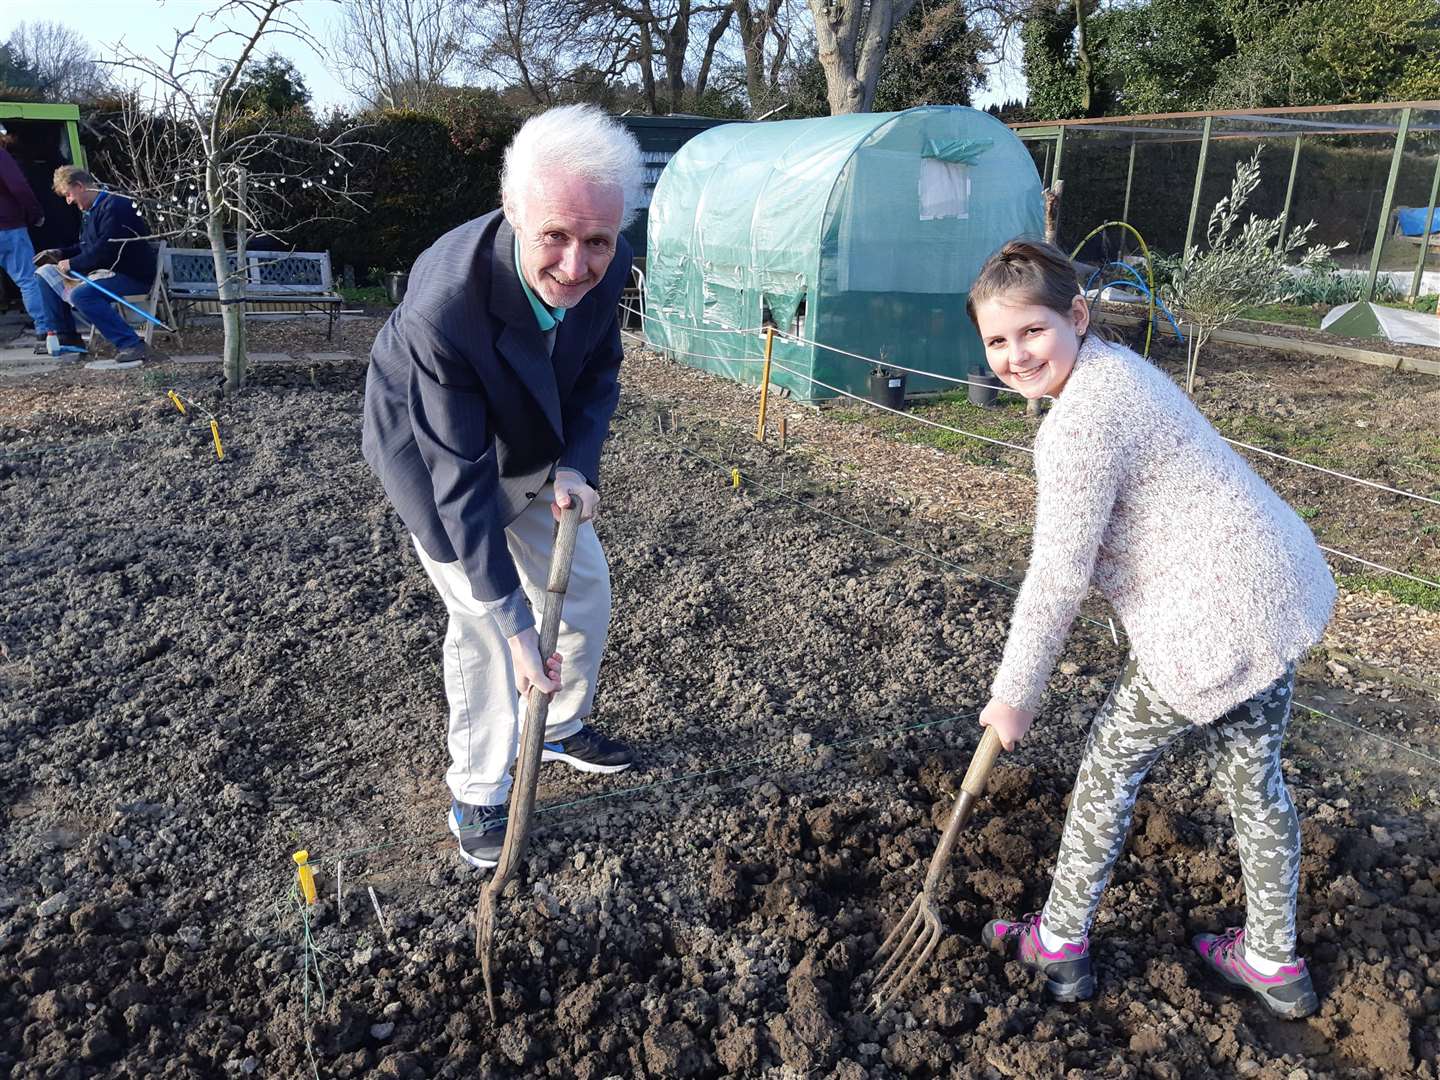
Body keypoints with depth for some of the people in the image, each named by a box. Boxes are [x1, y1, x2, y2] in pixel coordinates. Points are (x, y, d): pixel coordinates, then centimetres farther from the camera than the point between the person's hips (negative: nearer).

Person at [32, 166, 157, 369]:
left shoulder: (114, 206, -17)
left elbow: (105, 250, -24)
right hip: (107, 271, 10)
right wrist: (61, 253, 11)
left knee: (80, 294, -33)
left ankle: (130, 344, -31)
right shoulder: (96, 209, 15)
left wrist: (72, 265, -14)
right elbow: (87, 246, 26)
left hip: (133, 275, -10)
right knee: (46, 273, 12)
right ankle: (65, 336, 13)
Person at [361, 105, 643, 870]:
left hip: (533, 446, 6)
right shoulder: (441, 309, -41)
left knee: (585, 591, 13)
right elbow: (461, 480, -35)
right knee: (481, 625, -5)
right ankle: (476, 796, 18)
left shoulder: (606, 267, -24)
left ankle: (563, 728, 39)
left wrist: (576, 466, -21)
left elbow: (599, 375, -4)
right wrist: (515, 625, -32)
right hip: (435, 454, -6)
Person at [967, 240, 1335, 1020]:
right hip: (1275, 591, 10)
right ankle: (1273, 963, 41)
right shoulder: (1110, 368, 9)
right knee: (1252, 778, 22)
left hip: (1215, 618, -10)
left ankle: (1060, 945, 26)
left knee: (1110, 765, 8)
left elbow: (1059, 576, -20)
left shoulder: (1082, 422, -23)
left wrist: (1014, 693, -10)